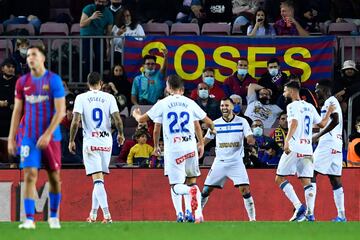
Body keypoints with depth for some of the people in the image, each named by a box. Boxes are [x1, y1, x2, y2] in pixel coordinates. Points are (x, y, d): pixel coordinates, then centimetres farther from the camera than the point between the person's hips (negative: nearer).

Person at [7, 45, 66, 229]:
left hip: (50, 137, -2)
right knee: (29, 176, -9)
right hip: (28, 137, 2)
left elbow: (60, 111, -10)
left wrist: (47, 134, -18)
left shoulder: (54, 80, -5)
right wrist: (11, 138, 5)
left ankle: (54, 217, 22)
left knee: (54, 176, 7)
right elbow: (17, 111, 10)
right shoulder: (22, 82, 6)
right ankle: (29, 219, -12)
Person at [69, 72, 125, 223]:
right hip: (106, 142, 2)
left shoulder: (81, 98, -2)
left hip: (90, 142, -2)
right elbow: (118, 120, -5)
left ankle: (107, 214, -20)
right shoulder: (109, 97, 2)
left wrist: (71, 141, 1)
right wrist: (120, 134, 13)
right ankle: (93, 214, 21)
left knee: (97, 180, -7)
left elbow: (75, 121, -9)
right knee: (99, 180, 15)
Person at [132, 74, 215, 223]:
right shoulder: (190, 103, 6)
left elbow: (142, 119, 4)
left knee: (176, 186, 3)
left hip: (172, 149, -2)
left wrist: (136, 114, 29)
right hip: (190, 147, 2)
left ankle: (191, 190, -32)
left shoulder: (163, 104, -1)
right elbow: (208, 122, 13)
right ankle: (198, 215, 4)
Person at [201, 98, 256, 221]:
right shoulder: (215, 123, 4)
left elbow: (251, 139, -6)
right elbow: (206, 140, 12)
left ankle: (252, 218, -6)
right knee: (206, 190, 0)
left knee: (245, 190, -14)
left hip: (236, 162, -2)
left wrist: (251, 140, -30)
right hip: (219, 163, 2)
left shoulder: (242, 122, -1)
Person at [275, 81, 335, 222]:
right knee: (306, 182, 5)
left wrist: (287, 140, -31)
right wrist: (329, 113, 39)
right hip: (308, 149, 7)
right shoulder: (310, 107, 16)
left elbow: (294, 122, -22)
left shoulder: (292, 106, -5)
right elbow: (322, 124, 23)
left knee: (279, 178, 1)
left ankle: (299, 206, -13)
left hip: (294, 148, -7)